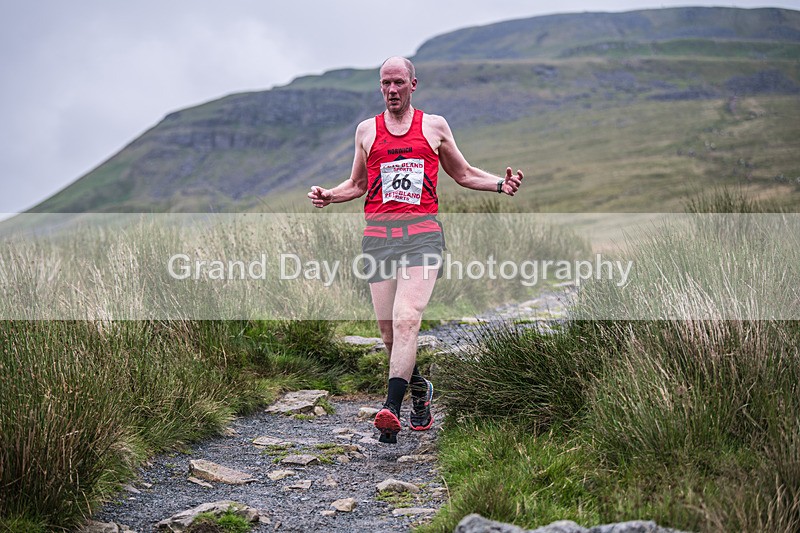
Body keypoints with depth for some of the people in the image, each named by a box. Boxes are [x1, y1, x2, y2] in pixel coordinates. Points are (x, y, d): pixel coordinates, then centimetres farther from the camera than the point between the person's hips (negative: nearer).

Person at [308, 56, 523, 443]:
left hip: (422, 231, -2)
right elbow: (357, 184, 26)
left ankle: (391, 409, -27)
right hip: (378, 234, 3)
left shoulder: (434, 126, 12)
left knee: (406, 321, -20)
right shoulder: (366, 130, 16)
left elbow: (463, 174, 22)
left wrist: (500, 184, 6)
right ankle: (420, 390, 27)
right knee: (388, 331, 1)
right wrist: (328, 196, 7)